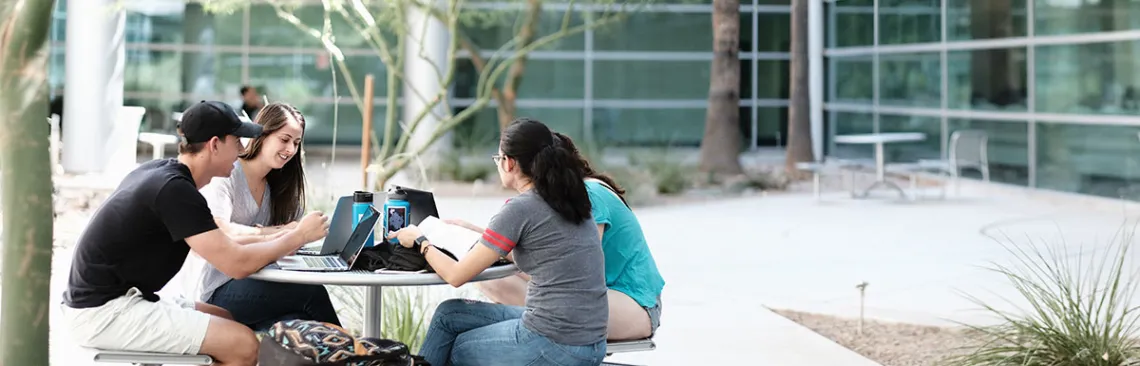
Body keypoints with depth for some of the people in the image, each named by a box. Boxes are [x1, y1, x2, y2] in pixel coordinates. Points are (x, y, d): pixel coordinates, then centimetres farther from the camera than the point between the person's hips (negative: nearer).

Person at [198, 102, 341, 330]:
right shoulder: (226, 175, -5)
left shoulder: (277, 185, 19)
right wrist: (279, 233, -26)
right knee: (309, 290, -30)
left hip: (257, 286, 6)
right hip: (221, 292, -6)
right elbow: (219, 233, -22)